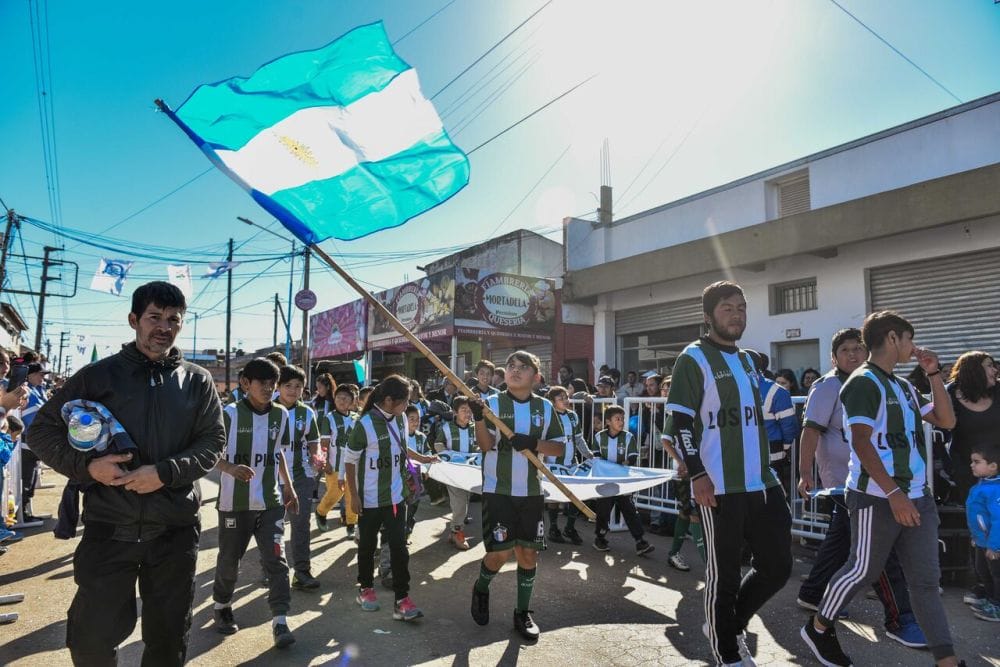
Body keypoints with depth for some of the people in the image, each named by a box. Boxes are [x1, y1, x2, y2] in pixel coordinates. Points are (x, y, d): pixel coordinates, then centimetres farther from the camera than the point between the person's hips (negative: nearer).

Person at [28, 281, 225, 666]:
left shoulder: (197, 382, 3)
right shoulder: (98, 375, 1)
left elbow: (213, 442, -1)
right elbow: (44, 429, 4)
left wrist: (165, 473, -17)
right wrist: (86, 466, -13)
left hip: (175, 531, 1)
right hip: (108, 528, 0)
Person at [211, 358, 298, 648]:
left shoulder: (281, 414, 2)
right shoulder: (230, 414, -12)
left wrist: (289, 487, 14)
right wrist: (231, 468, -29)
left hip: (271, 501, 3)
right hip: (235, 501, -2)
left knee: (276, 559, -3)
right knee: (229, 558, 14)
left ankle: (280, 621, 1)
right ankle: (221, 605, 40)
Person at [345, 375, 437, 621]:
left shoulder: (400, 419, 0)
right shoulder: (365, 424, -20)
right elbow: (350, 461, -13)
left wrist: (422, 458, 12)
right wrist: (354, 496, -12)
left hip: (395, 496, 5)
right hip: (370, 498, -5)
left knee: (399, 546, 2)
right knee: (368, 545, 14)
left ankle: (401, 600, 8)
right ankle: (365, 588, 35)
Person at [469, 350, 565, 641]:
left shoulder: (545, 407, 2)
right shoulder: (493, 403, -5)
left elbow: (560, 447, 4)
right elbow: (486, 445, -13)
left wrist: (533, 443, -14)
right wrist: (479, 419, -31)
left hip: (531, 492, 3)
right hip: (498, 490, -3)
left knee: (529, 553, 7)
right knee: (500, 552, -4)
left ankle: (523, 612, 28)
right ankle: (480, 589, 29)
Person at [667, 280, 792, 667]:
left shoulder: (748, 361, 17)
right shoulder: (694, 358, -7)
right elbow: (680, 421, -12)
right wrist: (697, 474, -17)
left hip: (762, 483, 8)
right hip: (720, 487, -7)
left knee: (777, 567, 11)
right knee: (724, 573, 5)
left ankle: (730, 624, 33)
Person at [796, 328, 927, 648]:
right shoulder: (828, 386, -12)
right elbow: (811, 431, -18)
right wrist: (805, 474, -24)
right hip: (845, 480, -8)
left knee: (839, 539, 16)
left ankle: (811, 594, 30)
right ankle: (899, 620, 5)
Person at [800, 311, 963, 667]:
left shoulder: (903, 386, 15)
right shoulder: (863, 382, -12)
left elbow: (946, 420, 18)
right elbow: (861, 442, -19)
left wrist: (934, 373, 11)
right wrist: (893, 493, -23)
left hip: (917, 496, 8)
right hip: (877, 498, -8)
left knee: (925, 579, 9)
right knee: (863, 570, 4)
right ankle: (817, 628, 23)